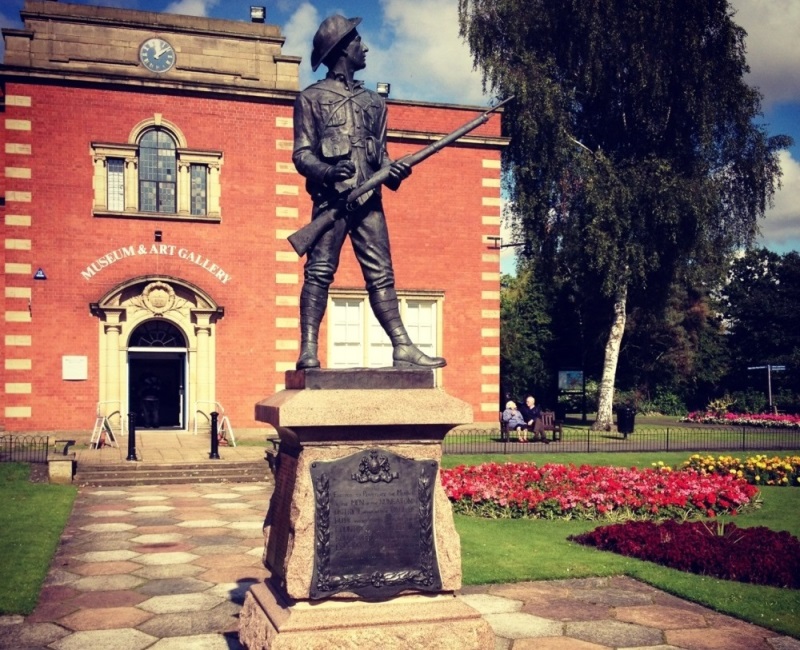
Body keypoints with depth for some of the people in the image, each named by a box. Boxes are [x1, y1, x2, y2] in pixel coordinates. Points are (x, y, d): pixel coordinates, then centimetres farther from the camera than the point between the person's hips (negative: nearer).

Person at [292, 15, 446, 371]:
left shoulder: (374, 101, 25)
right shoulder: (311, 97, 10)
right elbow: (301, 153, 1)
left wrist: (393, 169, -3)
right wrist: (327, 172, -20)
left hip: (368, 200, 5)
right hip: (331, 198, -4)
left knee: (381, 274, 1)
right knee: (319, 272, -9)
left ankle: (403, 348, -2)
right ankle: (308, 351, -10)